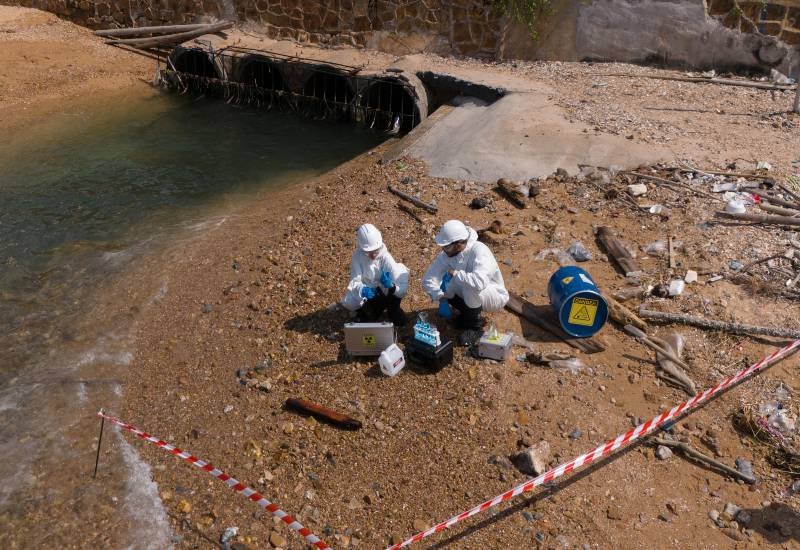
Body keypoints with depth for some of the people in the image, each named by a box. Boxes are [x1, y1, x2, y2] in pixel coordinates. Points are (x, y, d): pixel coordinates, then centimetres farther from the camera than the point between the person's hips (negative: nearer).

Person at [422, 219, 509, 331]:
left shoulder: (479, 251, -33)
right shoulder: (446, 254, -15)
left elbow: (480, 282, -49)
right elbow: (428, 279, -15)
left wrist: (455, 273, -37)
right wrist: (442, 299, -27)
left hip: (494, 296, -6)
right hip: (471, 295, 6)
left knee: (471, 286, -36)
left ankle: (474, 321, -9)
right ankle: (466, 312, 7)